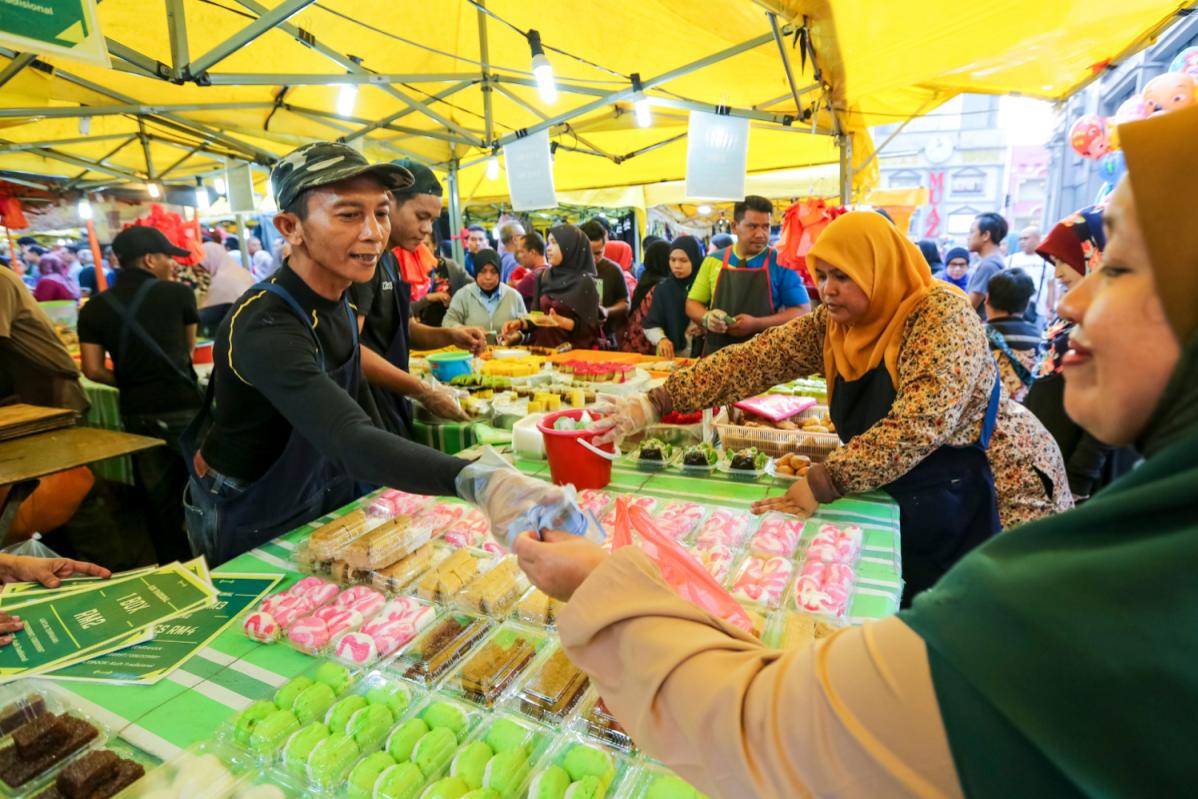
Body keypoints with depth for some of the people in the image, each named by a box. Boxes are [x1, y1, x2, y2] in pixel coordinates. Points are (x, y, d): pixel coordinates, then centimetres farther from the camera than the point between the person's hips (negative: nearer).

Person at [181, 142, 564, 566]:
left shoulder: (338, 303, -7)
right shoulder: (266, 327, -34)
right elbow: (349, 440, -49)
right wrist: (474, 480, -65)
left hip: (323, 496, 7)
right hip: (251, 525, -7)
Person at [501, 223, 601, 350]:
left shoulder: (585, 281, -8)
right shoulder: (543, 277, 9)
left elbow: (590, 327, -10)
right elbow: (536, 317, 13)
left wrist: (561, 321, -23)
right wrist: (520, 323, -6)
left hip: (573, 350, -4)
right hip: (543, 346, 4)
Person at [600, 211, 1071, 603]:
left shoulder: (941, 313, -22)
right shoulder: (831, 324, -4)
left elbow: (921, 424, -33)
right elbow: (754, 360, -12)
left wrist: (821, 485, -37)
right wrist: (656, 403, -21)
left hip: (998, 492, -5)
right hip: (906, 502, 6)